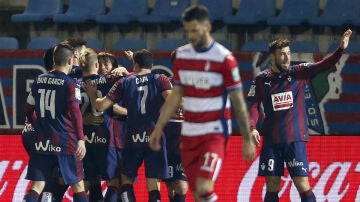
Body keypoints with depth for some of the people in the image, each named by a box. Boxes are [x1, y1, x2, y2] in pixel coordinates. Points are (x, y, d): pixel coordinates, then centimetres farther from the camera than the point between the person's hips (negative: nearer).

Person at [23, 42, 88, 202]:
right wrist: (80, 139, -17)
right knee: (77, 186, 7)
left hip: (42, 141, 4)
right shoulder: (70, 84, -8)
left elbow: (28, 111, 15)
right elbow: (75, 112, -17)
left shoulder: (39, 81, 8)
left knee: (37, 186, 2)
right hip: (65, 141, -4)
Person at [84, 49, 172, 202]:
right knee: (154, 183, -1)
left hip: (133, 137, 1)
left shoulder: (124, 83, 6)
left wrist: (92, 94, 21)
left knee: (127, 178, 17)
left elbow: (101, 106, 3)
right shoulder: (161, 80, 2)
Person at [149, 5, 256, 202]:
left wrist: (247, 140, -6)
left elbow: (238, 101, -6)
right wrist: (159, 127, 12)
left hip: (215, 132, -6)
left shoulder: (224, 58, -9)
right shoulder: (181, 55, 8)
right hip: (189, 132, 6)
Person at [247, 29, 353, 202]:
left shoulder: (299, 73, 2)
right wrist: (252, 128, -14)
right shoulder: (261, 79, 4)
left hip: (295, 139, -1)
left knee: (303, 186, -6)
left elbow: (323, 66, -9)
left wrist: (341, 49, -24)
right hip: (271, 141, 1)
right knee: (272, 188, 5)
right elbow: (253, 106, 3)